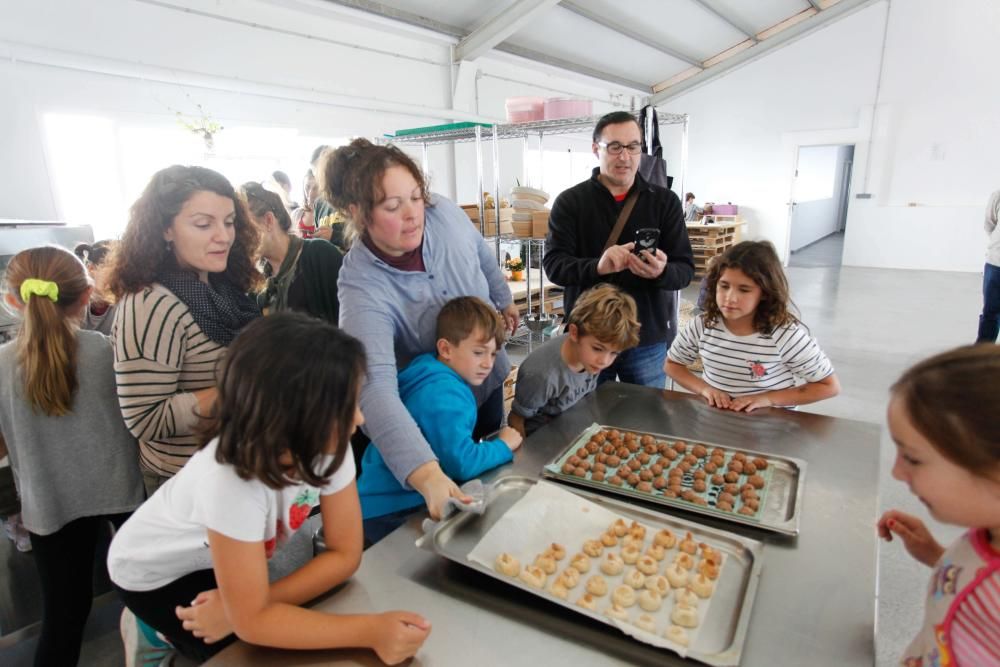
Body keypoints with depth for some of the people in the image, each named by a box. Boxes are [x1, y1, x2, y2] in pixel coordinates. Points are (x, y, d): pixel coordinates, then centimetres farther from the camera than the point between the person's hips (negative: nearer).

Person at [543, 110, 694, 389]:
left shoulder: (665, 201, 2)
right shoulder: (570, 202, -1)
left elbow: (685, 269, -3)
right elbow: (554, 265, -11)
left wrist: (661, 271, -27)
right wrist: (598, 266, -32)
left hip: (648, 338, 1)